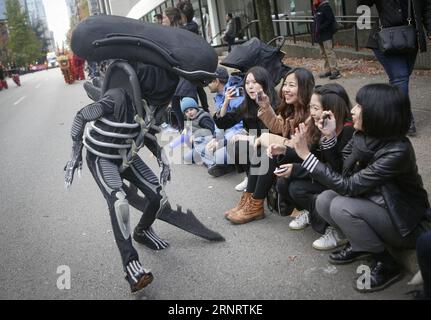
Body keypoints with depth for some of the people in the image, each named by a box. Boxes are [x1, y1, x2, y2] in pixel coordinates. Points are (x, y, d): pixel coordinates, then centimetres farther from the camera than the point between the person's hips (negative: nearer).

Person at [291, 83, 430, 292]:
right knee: (324, 201, -10)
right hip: (374, 204, 7)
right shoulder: (362, 136, -8)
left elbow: (348, 187, -31)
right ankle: (359, 245, 13)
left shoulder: (397, 151, -30)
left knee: (341, 206, -27)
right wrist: (329, 135, -13)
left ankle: (387, 265, -7)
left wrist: (306, 155, -32)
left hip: (404, 222, -7)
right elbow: (338, 171, -1)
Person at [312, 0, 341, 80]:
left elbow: (330, 20, -18)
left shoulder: (326, 7, -11)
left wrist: (320, 28, -20)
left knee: (329, 52, -12)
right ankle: (328, 70, 20)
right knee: (324, 54, 12)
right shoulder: (317, 8, 16)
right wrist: (315, 30, 7)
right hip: (320, 35, 9)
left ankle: (335, 71, -11)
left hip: (326, 34, -9)